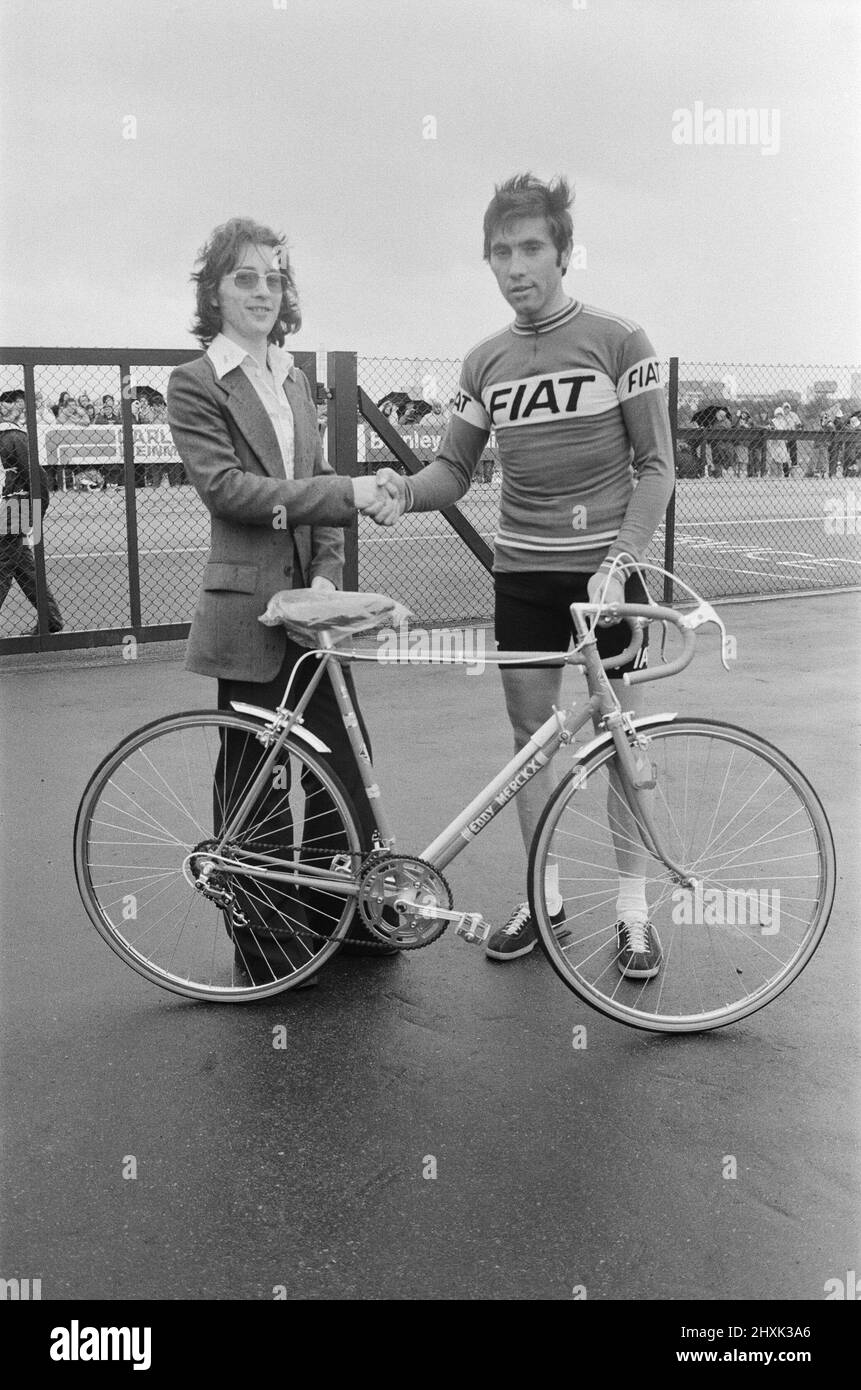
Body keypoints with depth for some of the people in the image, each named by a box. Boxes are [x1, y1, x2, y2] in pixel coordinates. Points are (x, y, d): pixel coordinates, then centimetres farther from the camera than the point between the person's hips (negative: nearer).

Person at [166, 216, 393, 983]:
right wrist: (346, 492, -20)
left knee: (344, 760, 9)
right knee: (257, 776, 4)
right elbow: (225, 486, -16)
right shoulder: (195, 383, -4)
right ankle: (267, 941, 17)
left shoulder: (295, 379, 16)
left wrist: (328, 572, -2)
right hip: (249, 607, -6)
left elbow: (314, 482, 14)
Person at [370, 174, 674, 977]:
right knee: (529, 734, 7)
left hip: (606, 565, -3)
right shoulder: (485, 363, 7)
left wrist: (618, 562, -16)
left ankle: (633, 908, 14)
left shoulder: (618, 343, -4)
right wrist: (405, 490, -11)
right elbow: (456, 468, 11)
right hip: (521, 571, 4)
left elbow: (655, 466, -5)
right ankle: (545, 896, 21)